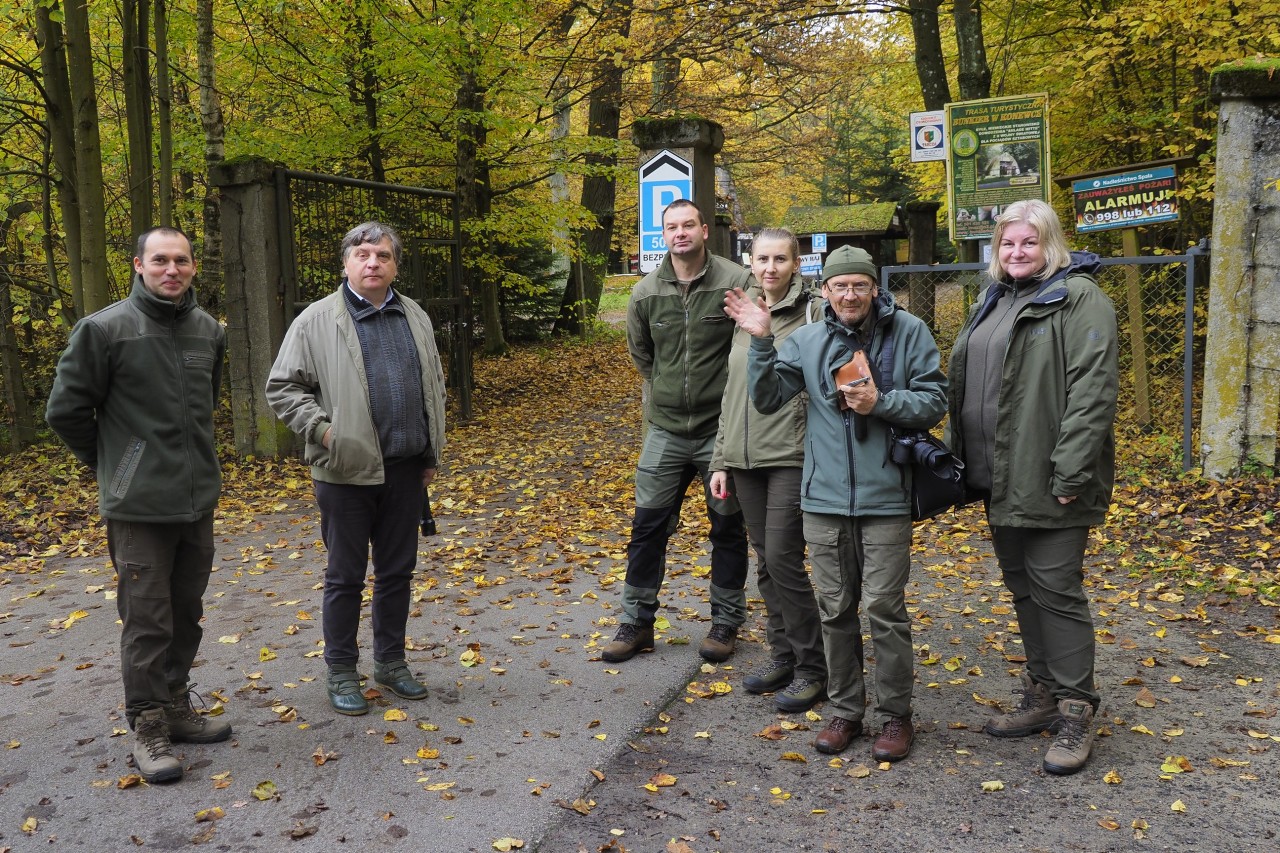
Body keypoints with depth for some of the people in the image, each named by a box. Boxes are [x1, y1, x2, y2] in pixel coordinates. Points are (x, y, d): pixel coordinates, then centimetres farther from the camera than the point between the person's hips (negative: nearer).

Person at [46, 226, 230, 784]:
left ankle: (176, 708, 29)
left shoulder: (209, 332, 8)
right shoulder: (105, 329, -9)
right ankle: (148, 727, 13)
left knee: (186, 613, 14)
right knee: (146, 620, 0)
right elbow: (66, 409, -3)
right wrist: (113, 466, 5)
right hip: (138, 506, -5)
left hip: (199, 500, 6)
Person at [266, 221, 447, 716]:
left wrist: (431, 453, 15)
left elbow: (433, 387, 17)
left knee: (397, 572, 14)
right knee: (346, 577, 6)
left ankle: (391, 662, 28)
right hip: (347, 471, -4)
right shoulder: (317, 322, -4)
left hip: (405, 470, 4)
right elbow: (282, 387, -1)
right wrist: (322, 430, -13)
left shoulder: (415, 318, 10)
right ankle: (341, 672, 20)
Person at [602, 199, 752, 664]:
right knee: (648, 526, 7)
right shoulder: (645, 293, 1)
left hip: (722, 428, -3)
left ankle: (726, 621, 25)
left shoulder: (736, 283, -11)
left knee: (728, 528, 9)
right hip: (665, 429, 3)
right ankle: (636, 621, 20)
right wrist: (667, 391, 11)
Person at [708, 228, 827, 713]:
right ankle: (784, 657, 24)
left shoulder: (812, 314, -5)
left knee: (783, 558, -8)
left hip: (792, 457, -6)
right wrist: (721, 460, 14)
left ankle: (812, 669, 7)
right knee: (766, 562, 10)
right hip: (746, 459, 6)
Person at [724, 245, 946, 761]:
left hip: (886, 497, -3)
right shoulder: (806, 340, 4)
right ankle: (845, 710, 27)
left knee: (885, 609, 2)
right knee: (835, 610, 12)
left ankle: (895, 715, 19)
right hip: (824, 498, 3)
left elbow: (935, 402, -3)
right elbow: (767, 398, -3)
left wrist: (880, 403, -17)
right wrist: (761, 341, -14)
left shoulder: (908, 332, -2)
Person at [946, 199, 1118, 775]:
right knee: (1023, 587, 15)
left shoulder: (1077, 297, -9)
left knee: (1056, 589, -2)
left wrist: (1070, 472, -23)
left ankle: (1076, 711, 11)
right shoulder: (990, 305, 17)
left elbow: (1092, 387, -17)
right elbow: (964, 386, 21)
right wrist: (961, 460, 16)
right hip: (999, 482, 8)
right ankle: (1042, 695, 29)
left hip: (1047, 483, -8)